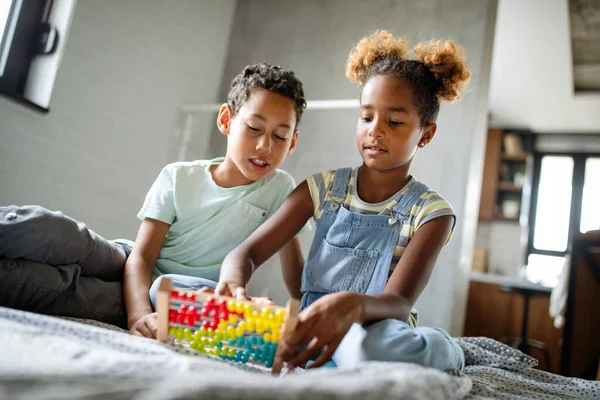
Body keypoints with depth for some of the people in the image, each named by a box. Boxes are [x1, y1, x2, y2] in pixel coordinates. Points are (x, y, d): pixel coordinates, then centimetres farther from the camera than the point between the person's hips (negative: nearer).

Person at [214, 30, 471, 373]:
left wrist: (353, 305, -45)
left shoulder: (431, 212, -4)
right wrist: (233, 282, -31)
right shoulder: (323, 188, 4)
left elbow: (399, 303, -19)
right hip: (311, 329, 5)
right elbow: (248, 251, -5)